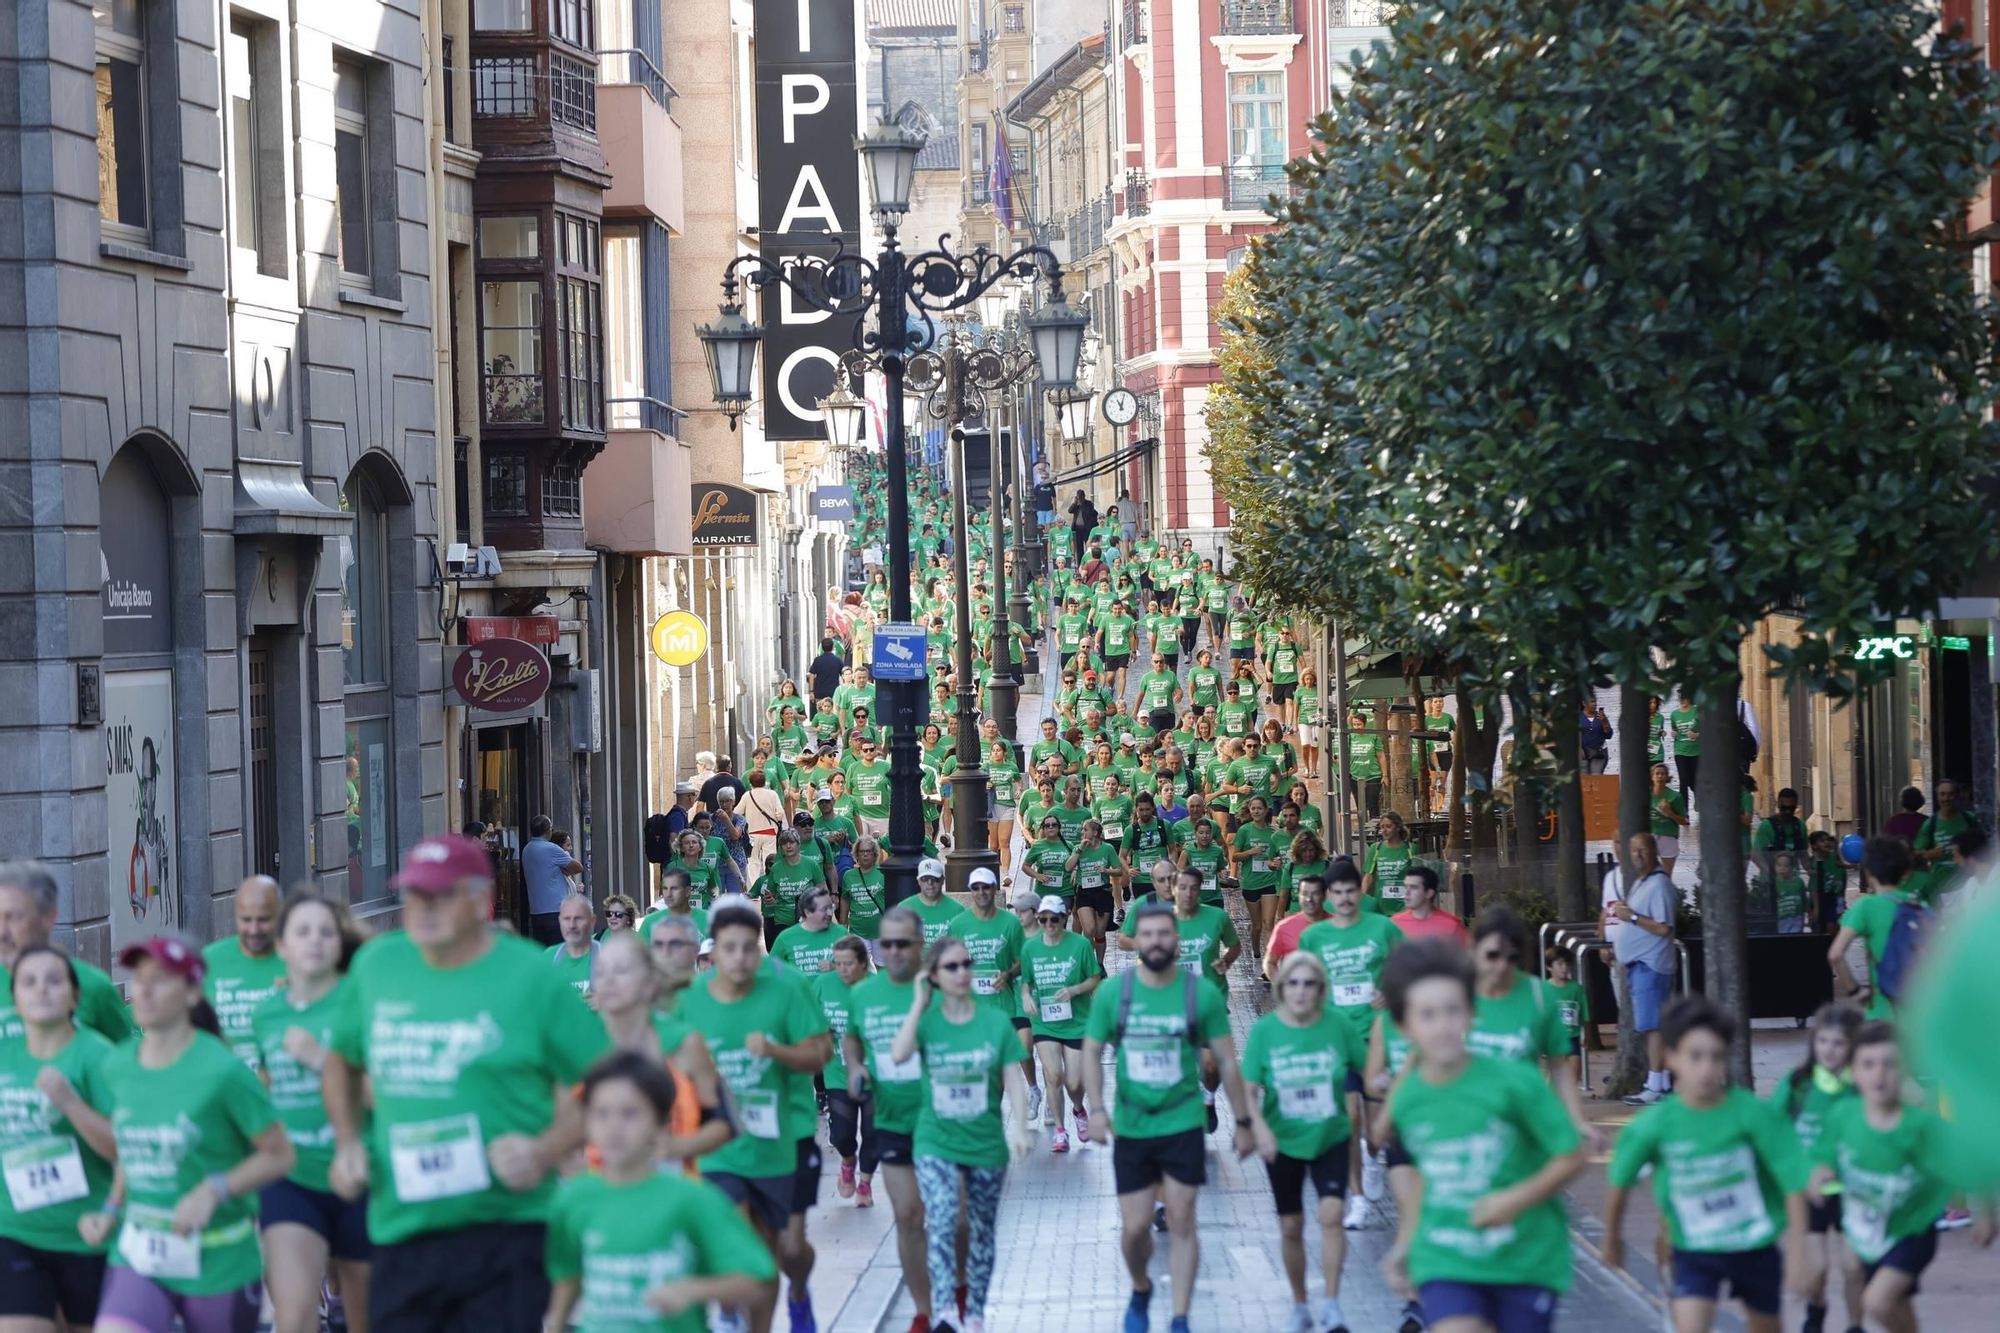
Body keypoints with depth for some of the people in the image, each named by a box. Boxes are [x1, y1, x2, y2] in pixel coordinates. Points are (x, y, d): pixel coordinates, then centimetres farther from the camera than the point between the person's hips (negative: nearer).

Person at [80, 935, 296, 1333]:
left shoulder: (222, 1071, -14)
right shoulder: (116, 1068, 3)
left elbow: (280, 1155, -9)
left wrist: (213, 1190, -21)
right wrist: (111, 1210, 6)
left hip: (218, 1266, -3)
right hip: (137, 1258, 4)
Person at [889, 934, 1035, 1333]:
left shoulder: (996, 1021, -2)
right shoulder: (926, 1020, -3)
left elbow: (1014, 1079, -2)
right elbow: (899, 1054, -22)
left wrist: (1020, 1127, -14)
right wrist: (919, 1002, -16)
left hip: (986, 1143, 2)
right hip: (936, 1141, -2)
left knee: (981, 1231, 12)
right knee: (941, 1223, -21)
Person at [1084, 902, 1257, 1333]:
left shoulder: (1201, 994, -6)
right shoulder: (1113, 994, -3)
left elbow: (1226, 1061, 1)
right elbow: (1092, 1052, 5)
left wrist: (1243, 1121, 3)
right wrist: (1096, 1109, -7)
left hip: (1183, 1124, -1)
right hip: (1131, 1129, 1)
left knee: (1181, 1222, -2)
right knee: (1135, 1226, 4)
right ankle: (1140, 1291, 33)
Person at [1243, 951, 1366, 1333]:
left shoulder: (1338, 1025, -9)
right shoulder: (1265, 1030, -9)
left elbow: (1366, 1069, 3)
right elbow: (1249, 1089, -10)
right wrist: (1259, 1126, -26)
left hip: (1331, 1138, -1)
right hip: (1284, 1142, 1)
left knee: (1331, 1214, -18)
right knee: (1291, 1227, 8)